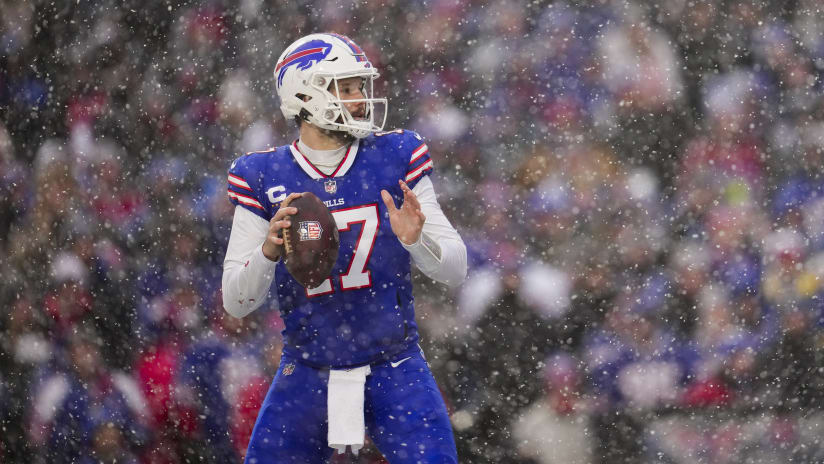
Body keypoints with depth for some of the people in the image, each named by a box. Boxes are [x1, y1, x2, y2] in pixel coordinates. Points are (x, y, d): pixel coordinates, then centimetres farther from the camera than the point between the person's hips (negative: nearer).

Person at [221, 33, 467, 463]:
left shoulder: (396, 157, -2)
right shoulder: (264, 177, -4)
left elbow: (454, 269, -3)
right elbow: (236, 302, -5)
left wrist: (416, 239, -24)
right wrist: (269, 251, -24)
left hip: (393, 373, 0)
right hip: (307, 375, 1)